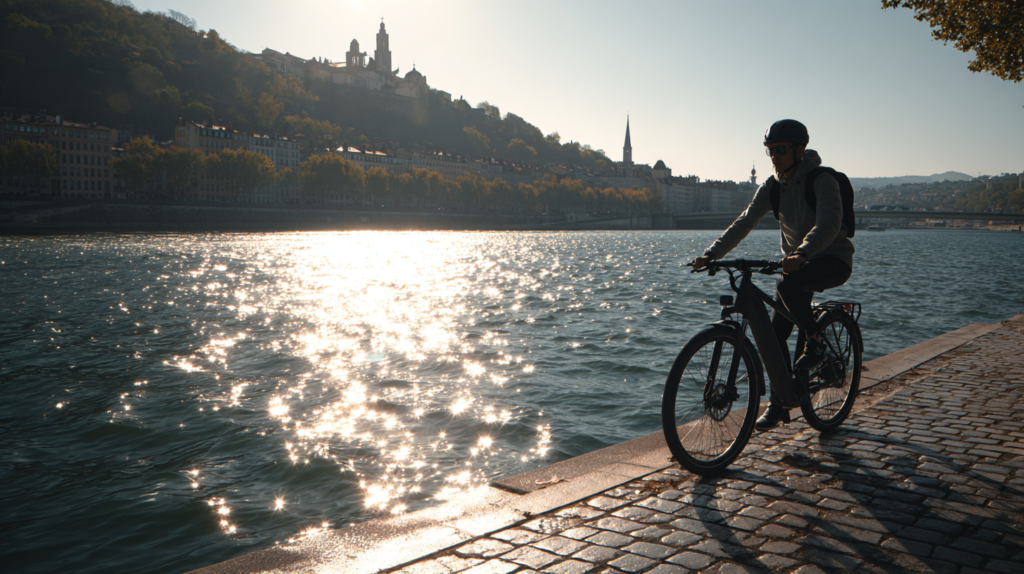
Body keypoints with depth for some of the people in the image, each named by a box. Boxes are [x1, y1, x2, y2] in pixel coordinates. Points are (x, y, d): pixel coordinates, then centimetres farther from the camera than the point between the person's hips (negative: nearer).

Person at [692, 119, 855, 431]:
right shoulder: (773, 187, 0)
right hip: (797, 263, 6)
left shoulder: (822, 180, -18)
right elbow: (745, 222, -7)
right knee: (775, 333, -3)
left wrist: (801, 254, -52)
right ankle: (781, 402, 9)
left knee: (788, 285, -37)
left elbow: (829, 223, -34)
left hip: (833, 260, -6)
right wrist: (712, 253, -20)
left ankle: (815, 341, -12)